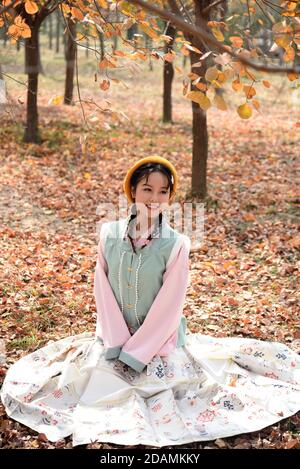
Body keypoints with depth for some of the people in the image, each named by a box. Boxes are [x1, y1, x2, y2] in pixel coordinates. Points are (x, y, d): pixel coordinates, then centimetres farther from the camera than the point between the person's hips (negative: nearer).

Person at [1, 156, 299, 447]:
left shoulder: (176, 245, -15)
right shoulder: (110, 234, -6)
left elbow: (168, 307, -14)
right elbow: (103, 293, -5)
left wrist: (134, 355, -14)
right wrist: (116, 345, -12)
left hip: (159, 342, -2)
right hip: (115, 336, 3)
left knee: (167, 410, -8)